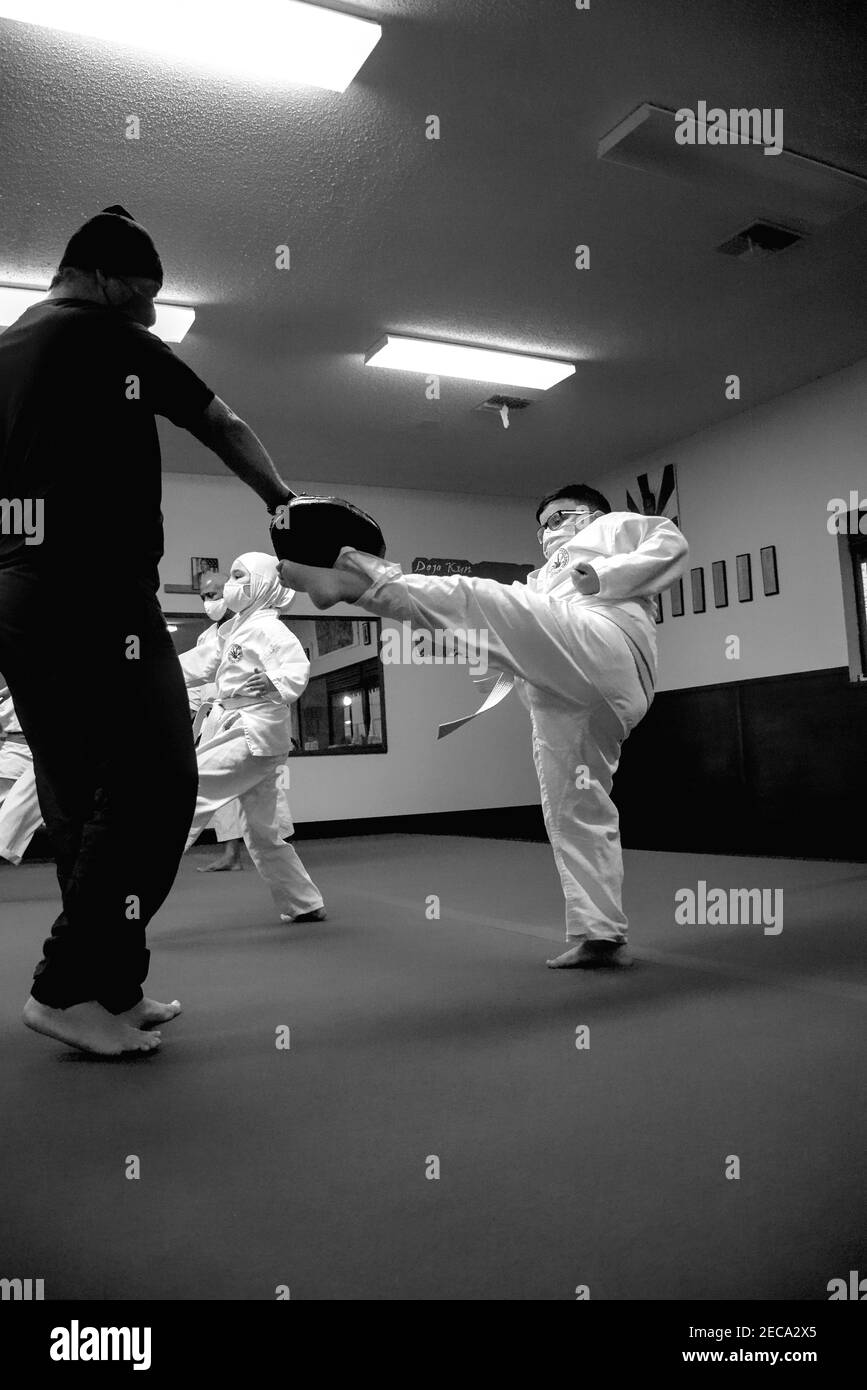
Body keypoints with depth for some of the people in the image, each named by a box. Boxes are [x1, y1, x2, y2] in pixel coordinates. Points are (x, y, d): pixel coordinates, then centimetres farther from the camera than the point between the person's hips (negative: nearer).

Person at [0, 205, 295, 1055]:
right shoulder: (110, 336, 0)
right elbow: (223, 429, 7)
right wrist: (281, 500, 19)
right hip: (91, 596, -9)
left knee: (80, 797, 10)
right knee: (151, 785, -6)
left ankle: (111, 991, 16)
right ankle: (69, 985, -4)